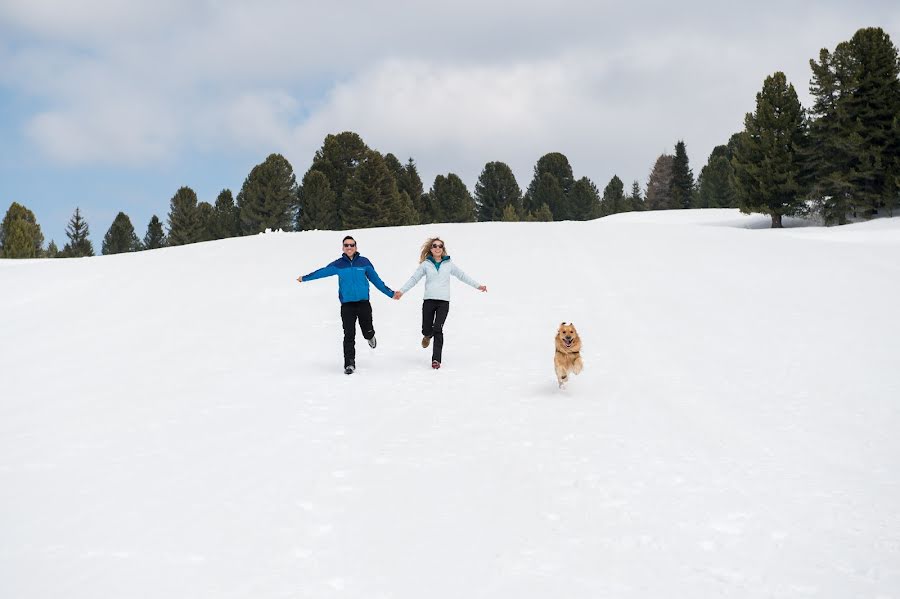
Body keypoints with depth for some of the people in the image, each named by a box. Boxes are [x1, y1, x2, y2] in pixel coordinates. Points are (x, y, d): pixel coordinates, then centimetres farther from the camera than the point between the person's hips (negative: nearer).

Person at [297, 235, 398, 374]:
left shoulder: (364, 262, 2)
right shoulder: (338, 264, 2)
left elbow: (375, 279, 9)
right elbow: (322, 272, 12)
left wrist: (390, 293, 10)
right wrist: (304, 278, 17)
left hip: (363, 303, 0)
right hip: (347, 305, 0)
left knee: (367, 331, 7)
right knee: (349, 335, -6)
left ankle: (370, 337, 45)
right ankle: (349, 363, 0)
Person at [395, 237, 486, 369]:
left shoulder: (448, 264, 10)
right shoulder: (426, 264, 8)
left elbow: (462, 276, 17)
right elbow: (414, 279, 8)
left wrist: (477, 285, 16)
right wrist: (402, 291, -1)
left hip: (444, 302, 0)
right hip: (429, 301, 1)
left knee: (438, 329, -13)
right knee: (426, 330, 0)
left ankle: (436, 359, -9)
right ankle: (428, 335, 40)